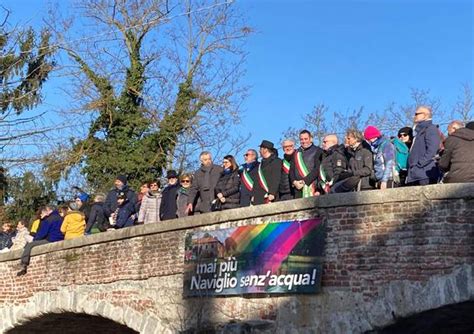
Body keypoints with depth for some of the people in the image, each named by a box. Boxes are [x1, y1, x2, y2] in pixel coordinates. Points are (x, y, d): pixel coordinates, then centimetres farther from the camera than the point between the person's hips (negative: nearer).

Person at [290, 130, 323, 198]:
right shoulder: (297, 153, 20)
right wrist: (294, 182, -4)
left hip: (312, 187, -4)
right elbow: (291, 169, 15)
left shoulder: (317, 151, 5)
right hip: (298, 187, 4)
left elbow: (317, 169, -6)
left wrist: (304, 181, -12)